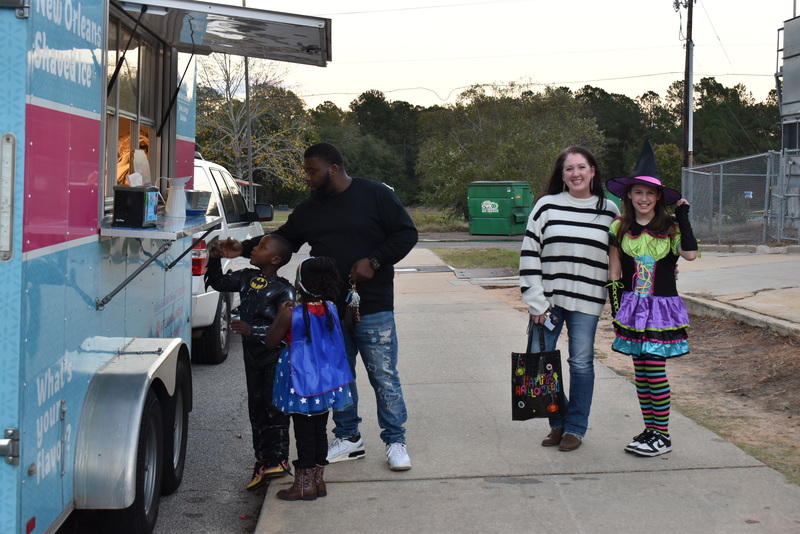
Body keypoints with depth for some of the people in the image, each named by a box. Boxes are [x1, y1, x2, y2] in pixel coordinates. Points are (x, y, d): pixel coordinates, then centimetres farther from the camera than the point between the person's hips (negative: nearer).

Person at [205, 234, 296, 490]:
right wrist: (214, 259, 1)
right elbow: (219, 282, 16)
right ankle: (262, 460, 21)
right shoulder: (247, 278, 5)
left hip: (275, 355, -8)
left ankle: (278, 459, 5)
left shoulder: (283, 289, -16)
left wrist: (253, 330, -28)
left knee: (274, 405, -3)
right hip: (252, 354, 8)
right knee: (256, 407, 12)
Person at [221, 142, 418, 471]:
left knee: (384, 377, -2)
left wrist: (373, 261, -15)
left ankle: (395, 442, 10)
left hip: (372, 308, -5)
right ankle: (348, 438, 25)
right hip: (329, 309, 5)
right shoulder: (309, 209, 12)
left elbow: (406, 234, -5)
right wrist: (244, 249, 3)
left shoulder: (376, 196, -4)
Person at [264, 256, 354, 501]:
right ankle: (318, 480, 23)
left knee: (304, 432, 3)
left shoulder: (292, 315, -19)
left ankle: (304, 484, 10)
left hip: (302, 384, -6)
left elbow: (271, 342, -8)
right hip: (327, 381, 6)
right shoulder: (331, 309, -1)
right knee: (319, 430, 14)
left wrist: (280, 314, 1)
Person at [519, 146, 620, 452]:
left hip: (586, 302, 0)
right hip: (548, 299, 0)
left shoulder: (609, 212, 6)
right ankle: (557, 422, 20)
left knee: (581, 364, 2)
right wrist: (536, 301, -6)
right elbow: (529, 254, -1)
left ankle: (575, 427, 17)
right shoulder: (547, 206, 1)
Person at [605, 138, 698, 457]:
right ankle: (650, 430, 19)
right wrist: (617, 310, 4)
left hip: (662, 308, -4)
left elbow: (691, 253, -21)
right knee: (641, 371, 8)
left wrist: (684, 216, -16)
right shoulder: (620, 229, 4)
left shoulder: (670, 227, -3)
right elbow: (614, 274, 8)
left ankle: (662, 436, 4)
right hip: (632, 307, 4)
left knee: (655, 370, -6)